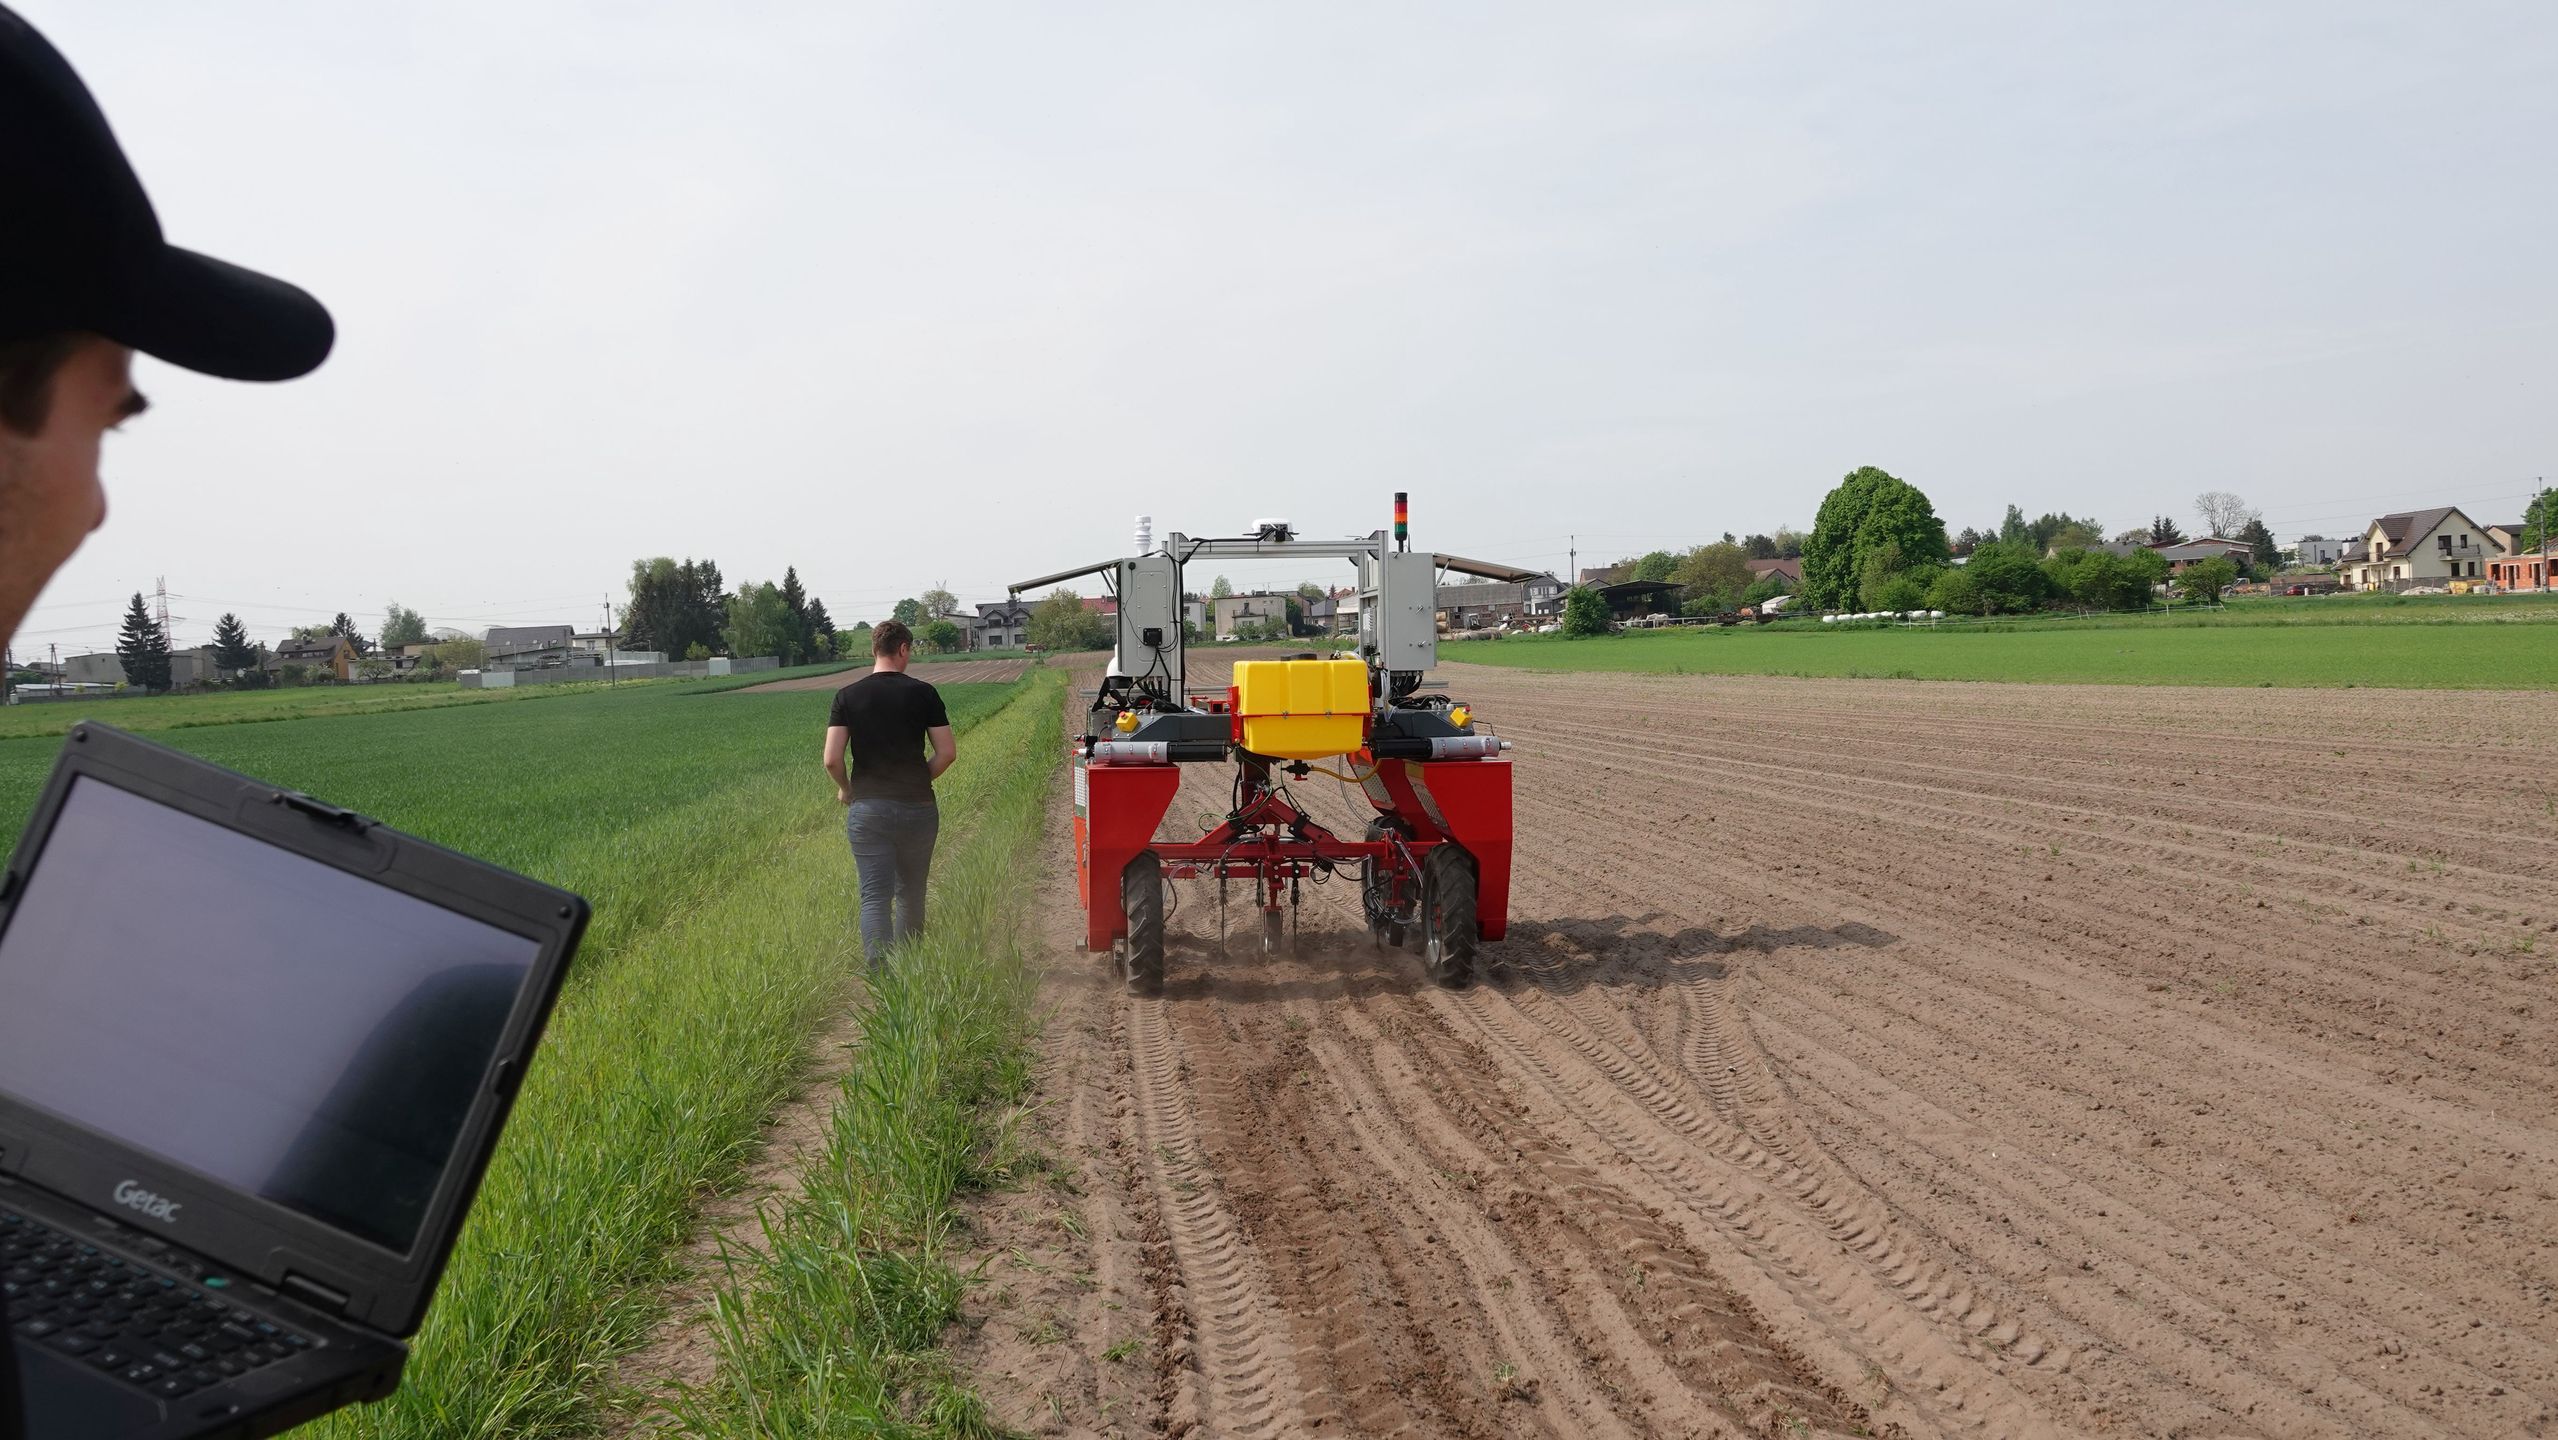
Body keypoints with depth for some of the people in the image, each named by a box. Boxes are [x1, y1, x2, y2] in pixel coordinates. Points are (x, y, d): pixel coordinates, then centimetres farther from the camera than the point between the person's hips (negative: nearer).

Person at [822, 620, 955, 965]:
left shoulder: (848, 696, -2)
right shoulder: (923, 693, -3)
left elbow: (832, 760, -8)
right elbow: (947, 752, -4)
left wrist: (845, 789, 12)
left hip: (867, 808, -1)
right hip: (917, 807, 1)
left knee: (875, 896, -1)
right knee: (911, 892, 17)